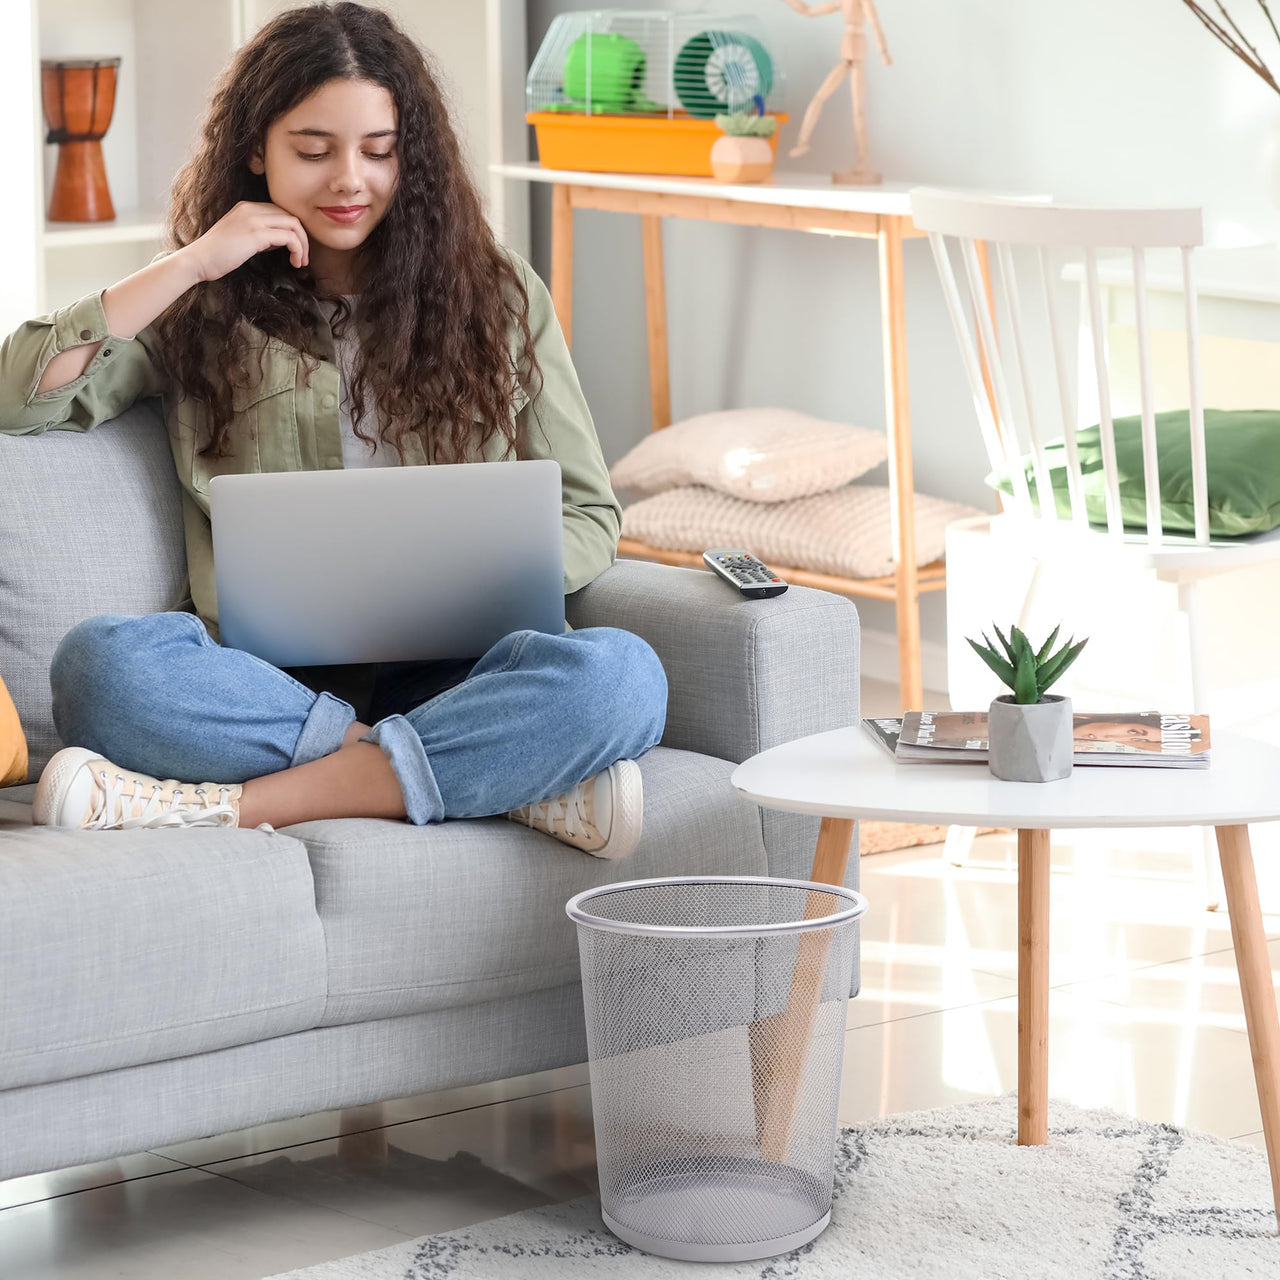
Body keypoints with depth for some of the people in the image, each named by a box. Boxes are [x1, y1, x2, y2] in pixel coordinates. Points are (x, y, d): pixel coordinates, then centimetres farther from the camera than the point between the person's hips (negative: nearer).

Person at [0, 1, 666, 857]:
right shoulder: (205, 313, 17)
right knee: (103, 663, -34)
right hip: (269, 684, 0)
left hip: (452, 676, 0)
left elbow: (588, 515, 14)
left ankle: (234, 805, -33)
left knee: (621, 675, -34)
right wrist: (190, 264, 2)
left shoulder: (498, 298, 17)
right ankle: (521, 776, -33)